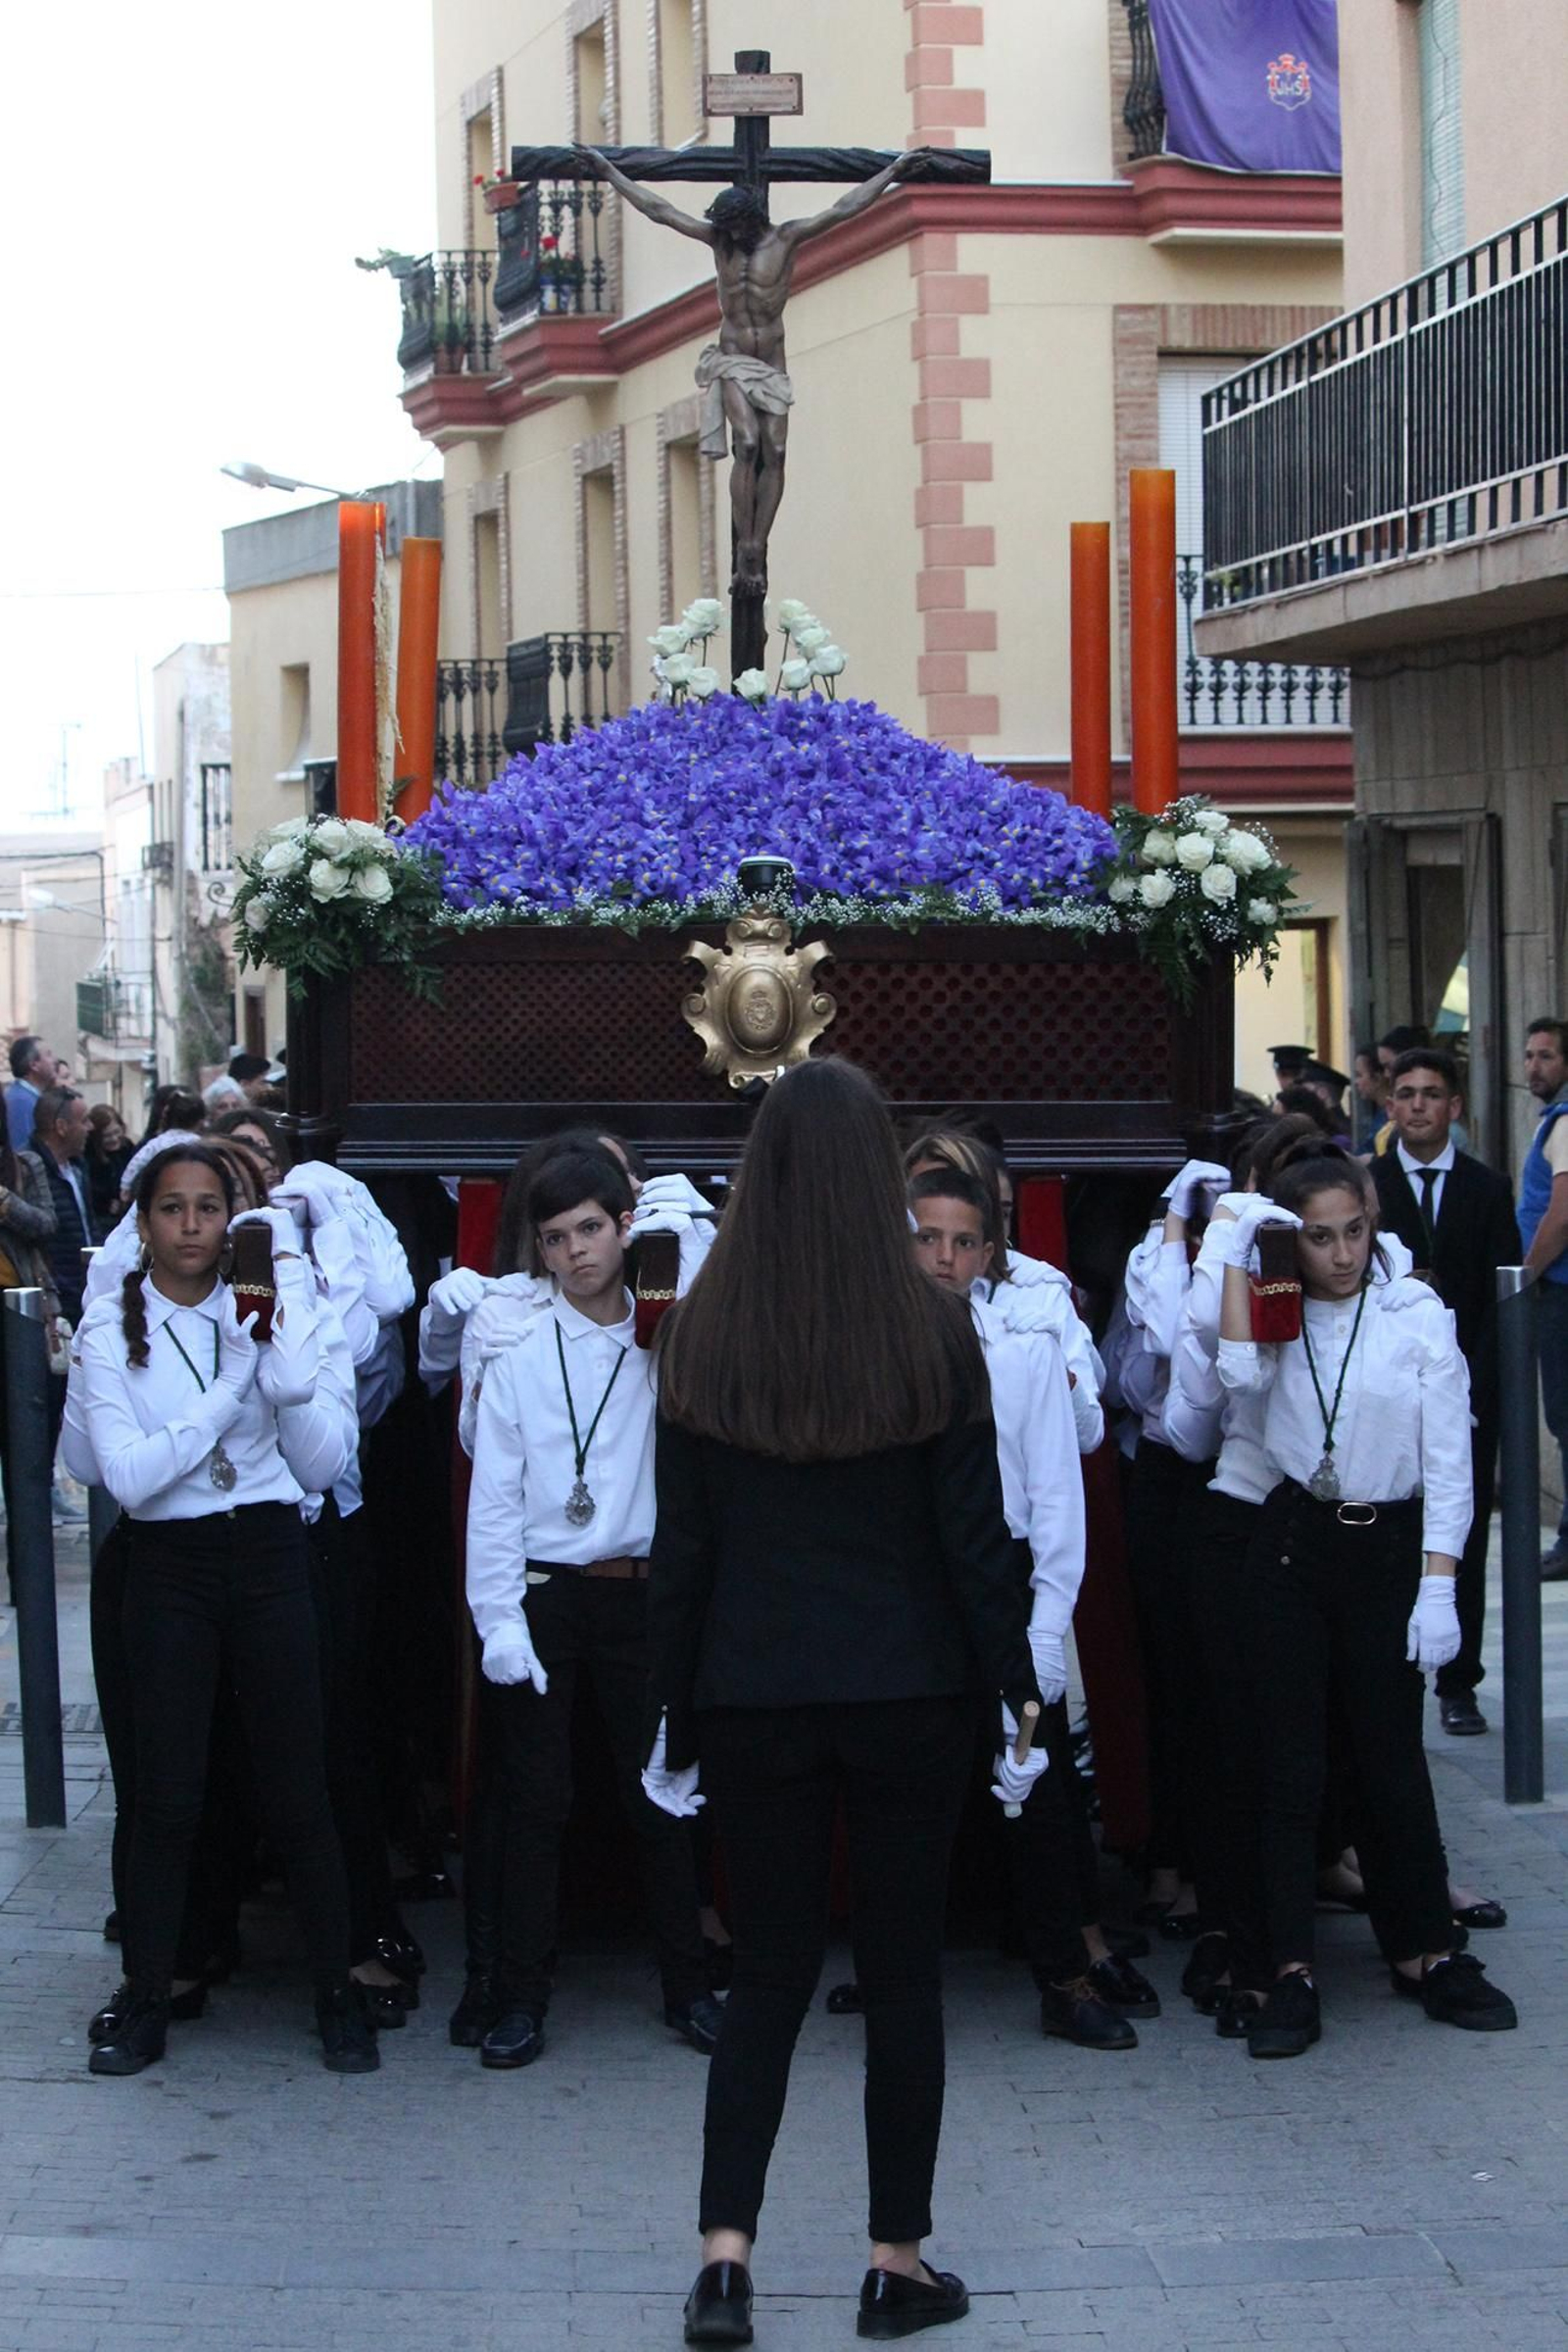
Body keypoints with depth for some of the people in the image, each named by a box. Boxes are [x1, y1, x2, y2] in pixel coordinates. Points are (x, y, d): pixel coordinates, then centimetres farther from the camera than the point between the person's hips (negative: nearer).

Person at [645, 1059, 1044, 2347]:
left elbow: (682, 1547, 0)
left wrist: (670, 1712, 8)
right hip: (909, 1693, -1)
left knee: (769, 1972, 10)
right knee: (904, 1974, 10)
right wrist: (1017, 1688, 5)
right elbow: (975, 1533, -5)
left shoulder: (703, 1334, -4)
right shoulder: (934, 1331, -8)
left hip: (754, 1695, 1)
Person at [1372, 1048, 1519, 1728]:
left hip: (1468, 1397, 1)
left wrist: (1473, 1392, -6)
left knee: (1463, 1544, 3)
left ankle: (1458, 1686, 10)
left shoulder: (1487, 1189, 7)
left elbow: (1501, 1300, 3)